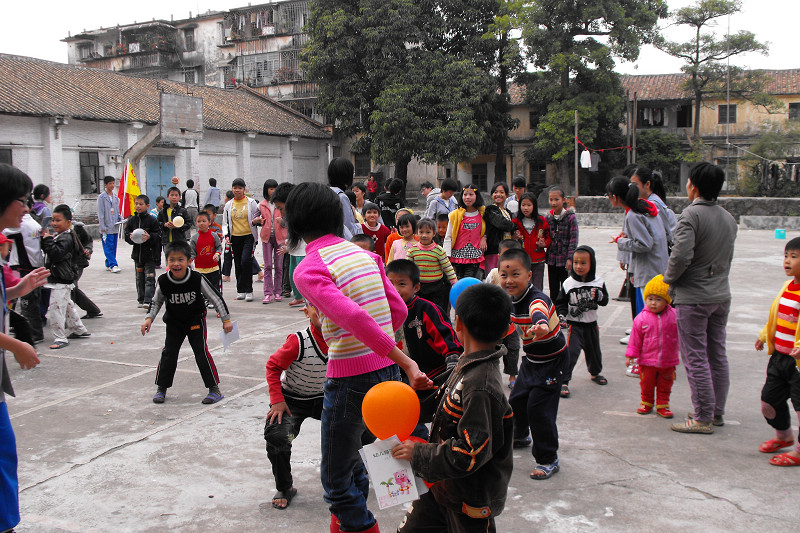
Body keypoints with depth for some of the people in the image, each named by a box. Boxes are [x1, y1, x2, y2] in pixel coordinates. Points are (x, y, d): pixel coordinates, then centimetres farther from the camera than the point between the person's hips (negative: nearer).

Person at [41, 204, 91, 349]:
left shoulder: (66, 238, -15)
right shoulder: (58, 236, 15)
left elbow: (56, 253, -27)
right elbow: (48, 252, 18)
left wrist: (47, 239, -21)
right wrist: (45, 238, 4)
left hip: (62, 280, -11)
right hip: (58, 278, 11)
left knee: (56, 308, -10)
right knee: (67, 305, 20)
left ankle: (60, 338, -6)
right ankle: (80, 330, 32)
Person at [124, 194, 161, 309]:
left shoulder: (152, 220, -7)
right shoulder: (131, 220, 6)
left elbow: (158, 235, -8)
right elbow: (126, 235, 8)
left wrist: (149, 237, -26)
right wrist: (130, 237, -14)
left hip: (150, 253, -5)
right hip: (137, 253, 5)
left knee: (149, 278, -7)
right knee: (139, 278, 13)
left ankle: (148, 300, -8)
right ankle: (141, 299, 22)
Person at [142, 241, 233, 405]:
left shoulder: (197, 279, -24)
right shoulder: (163, 281, -18)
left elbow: (216, 299, -14)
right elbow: (156, 301, 2)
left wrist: (226, 320, -12)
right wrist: (149, 318, -11)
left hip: (196, 319, -2)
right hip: (174, 322, 3)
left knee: (201, 351, -9)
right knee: (168, 352, -1)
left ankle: (214, 389, 0)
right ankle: (161, 388, 17)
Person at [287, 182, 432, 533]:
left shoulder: (308, 270, -14)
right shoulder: (365, 254, 7)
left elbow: (354, 318, -27)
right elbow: (399, 310, 8)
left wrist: (407, 363, -27)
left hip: (351, 378, -8)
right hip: (386, 370, 8)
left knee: (336, 475, 9)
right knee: (348, 450, 28)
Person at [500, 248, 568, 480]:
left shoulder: (537, 300, -32)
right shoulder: (511, 299, -7)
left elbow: (539, 313, -59)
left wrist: (541, 324, -79)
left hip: (552, 361, -8)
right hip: (531, 359, 8)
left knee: (539, 407, -11)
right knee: (517, 399, 18)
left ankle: (548, 460, 5)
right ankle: (520, 436, 47)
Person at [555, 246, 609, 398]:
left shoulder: (598, 282, -3)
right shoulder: (568, 284, -9)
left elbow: (605, 301, 0)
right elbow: (561, 303, -3)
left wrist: (599, 296, -21)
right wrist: (561, 315, -19)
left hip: (591, 324, 3)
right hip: (574, 324, -3)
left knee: (594, 350, 19)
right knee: (571, 352, -15)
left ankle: (595, 373, 46)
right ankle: (563, 381, -9)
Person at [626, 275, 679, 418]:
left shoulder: (673, 316, -6)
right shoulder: (641, 318, -9)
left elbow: (680, 334, 7)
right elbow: (635, 338, -4)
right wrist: (630, 354, -4)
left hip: (668, 361, 1)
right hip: (647, 360, -1)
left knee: (665, 385, 12)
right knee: (647, 384, 12)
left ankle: (662, 405, 26)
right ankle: (647, 403, 30)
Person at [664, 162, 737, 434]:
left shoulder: (691, 215, -17)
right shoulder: (729, 218, 9)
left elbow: (681, 255, -25)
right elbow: (727, 257, 16)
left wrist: (669, 278, -8)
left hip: (694, 297, -8)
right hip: (722, 295, 8)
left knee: (695, 359, -1)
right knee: (718, 355, 15)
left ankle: (703, 419, 4)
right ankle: (717, 412, 24)